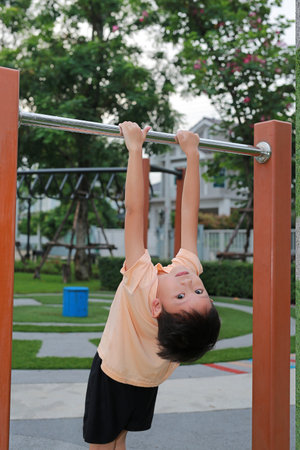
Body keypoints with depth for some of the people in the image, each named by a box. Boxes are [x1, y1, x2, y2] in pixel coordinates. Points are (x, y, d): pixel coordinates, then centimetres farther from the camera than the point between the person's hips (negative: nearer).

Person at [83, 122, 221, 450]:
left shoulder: (142, 284, -40)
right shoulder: (190, 269, -29)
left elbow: (134, 210, -39)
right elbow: (189, 211, -23)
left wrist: (135, 147, -35)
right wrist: (192, 153, -16)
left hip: (112, 379, -4)